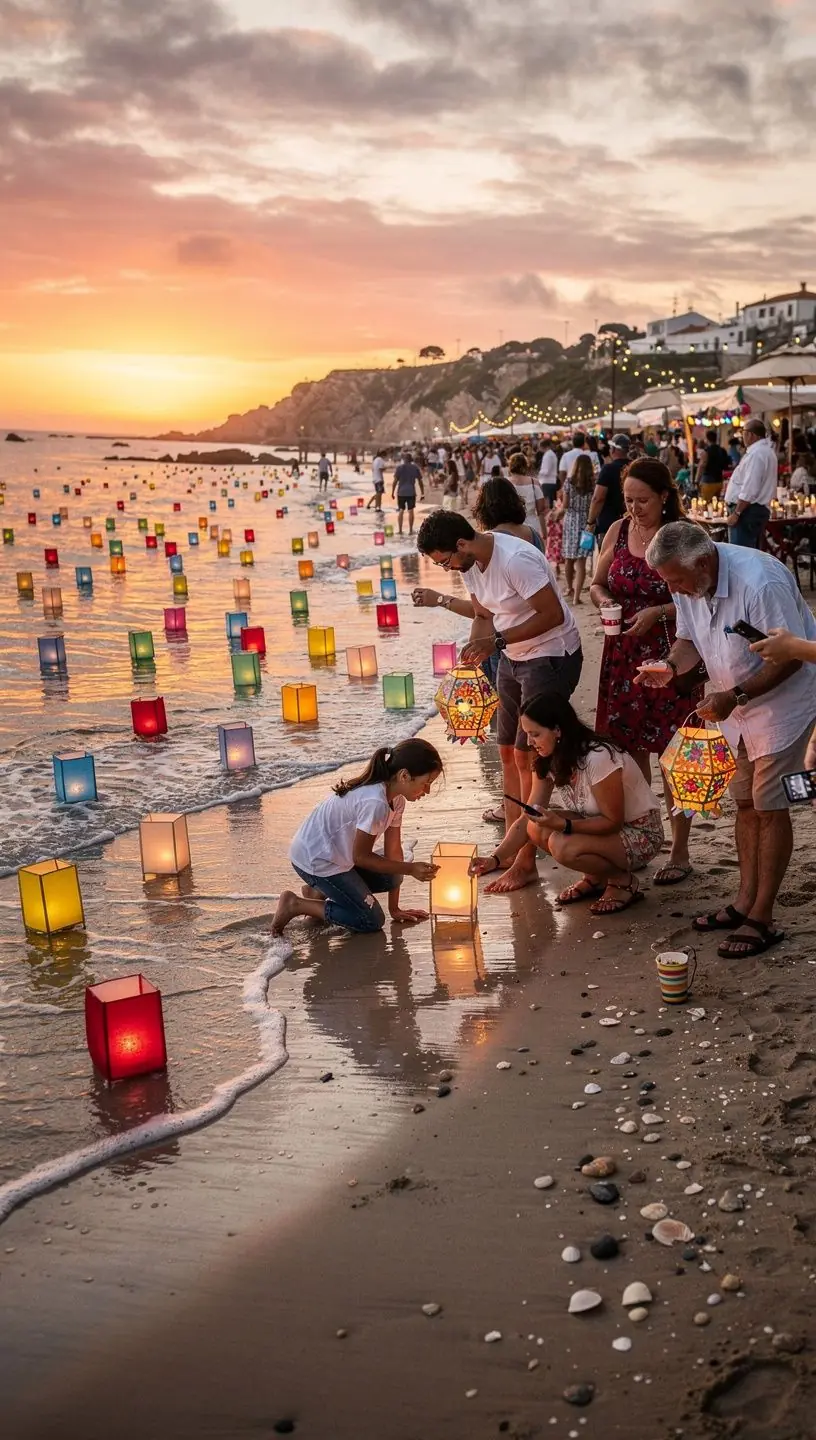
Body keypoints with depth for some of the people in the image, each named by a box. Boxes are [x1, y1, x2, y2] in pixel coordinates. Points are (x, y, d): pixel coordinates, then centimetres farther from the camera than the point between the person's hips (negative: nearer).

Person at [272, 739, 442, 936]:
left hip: (338, 852, 9)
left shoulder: (395, 798, -2)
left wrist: (394, 908, 4)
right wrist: (411, 869, -17)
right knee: (371, 921, -6)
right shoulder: (375, 802, -30)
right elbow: (361, 857, -21)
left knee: (392, 879, 10)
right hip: (314, 858, -9)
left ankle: (320, 892, 15)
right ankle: (295, 904, -1)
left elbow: (393, 849, 2)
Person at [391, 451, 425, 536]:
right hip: (411, 492, 0)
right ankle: (410, 530, 5)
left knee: (401, 511, 9)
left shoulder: (399, 468, -3)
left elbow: (395, 481, -6)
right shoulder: (415, 468, 0)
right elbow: (420, 481, 2)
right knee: (410, 511, 3)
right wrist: (422, 493, 8)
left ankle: (400, 530, 9)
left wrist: (392, 492, 2)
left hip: (401, 492, 0)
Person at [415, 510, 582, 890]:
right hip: (513, 659, 9)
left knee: (526, 757, -8)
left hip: (552, 657, -9)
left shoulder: (516, 560, -26)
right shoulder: (469, 565, 1)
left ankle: (525, 862, 0)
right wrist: (472, 655, -3)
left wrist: (498, 640, -27)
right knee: (508, 752, 12)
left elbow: (553, 614, -26)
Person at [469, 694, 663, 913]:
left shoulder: (598, 758, -29)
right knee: (538, 828, -16)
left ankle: (623, 881, -5)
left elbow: (613, 821, -23)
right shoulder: (548, 762, -4)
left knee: (562, 846, -31)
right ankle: (594, 878, 5)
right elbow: (527, 820, -5)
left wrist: (562, 824, -36)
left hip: (641, 834, -8)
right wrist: (495, 859, -19)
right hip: (604, 824, 8)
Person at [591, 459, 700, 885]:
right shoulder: (619, 531, 4)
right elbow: (597, 583, 15)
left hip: (669, 656, -5)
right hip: (623, 654, 5)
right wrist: (603, 598, -7)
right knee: (628, 748, 12)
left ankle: (679, 853, 12)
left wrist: (658, 613, -22)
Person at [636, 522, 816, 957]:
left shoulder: (760, 583, -31)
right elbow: (689, 638, 5)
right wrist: (671, 666, -17)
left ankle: (762, 919, 3)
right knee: (745, 803, 13)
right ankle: (745, 901, 24)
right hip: (738, 705, 8)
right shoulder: (688, 583, -7)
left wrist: (735, 696, -32)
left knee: (769, 806, -4)